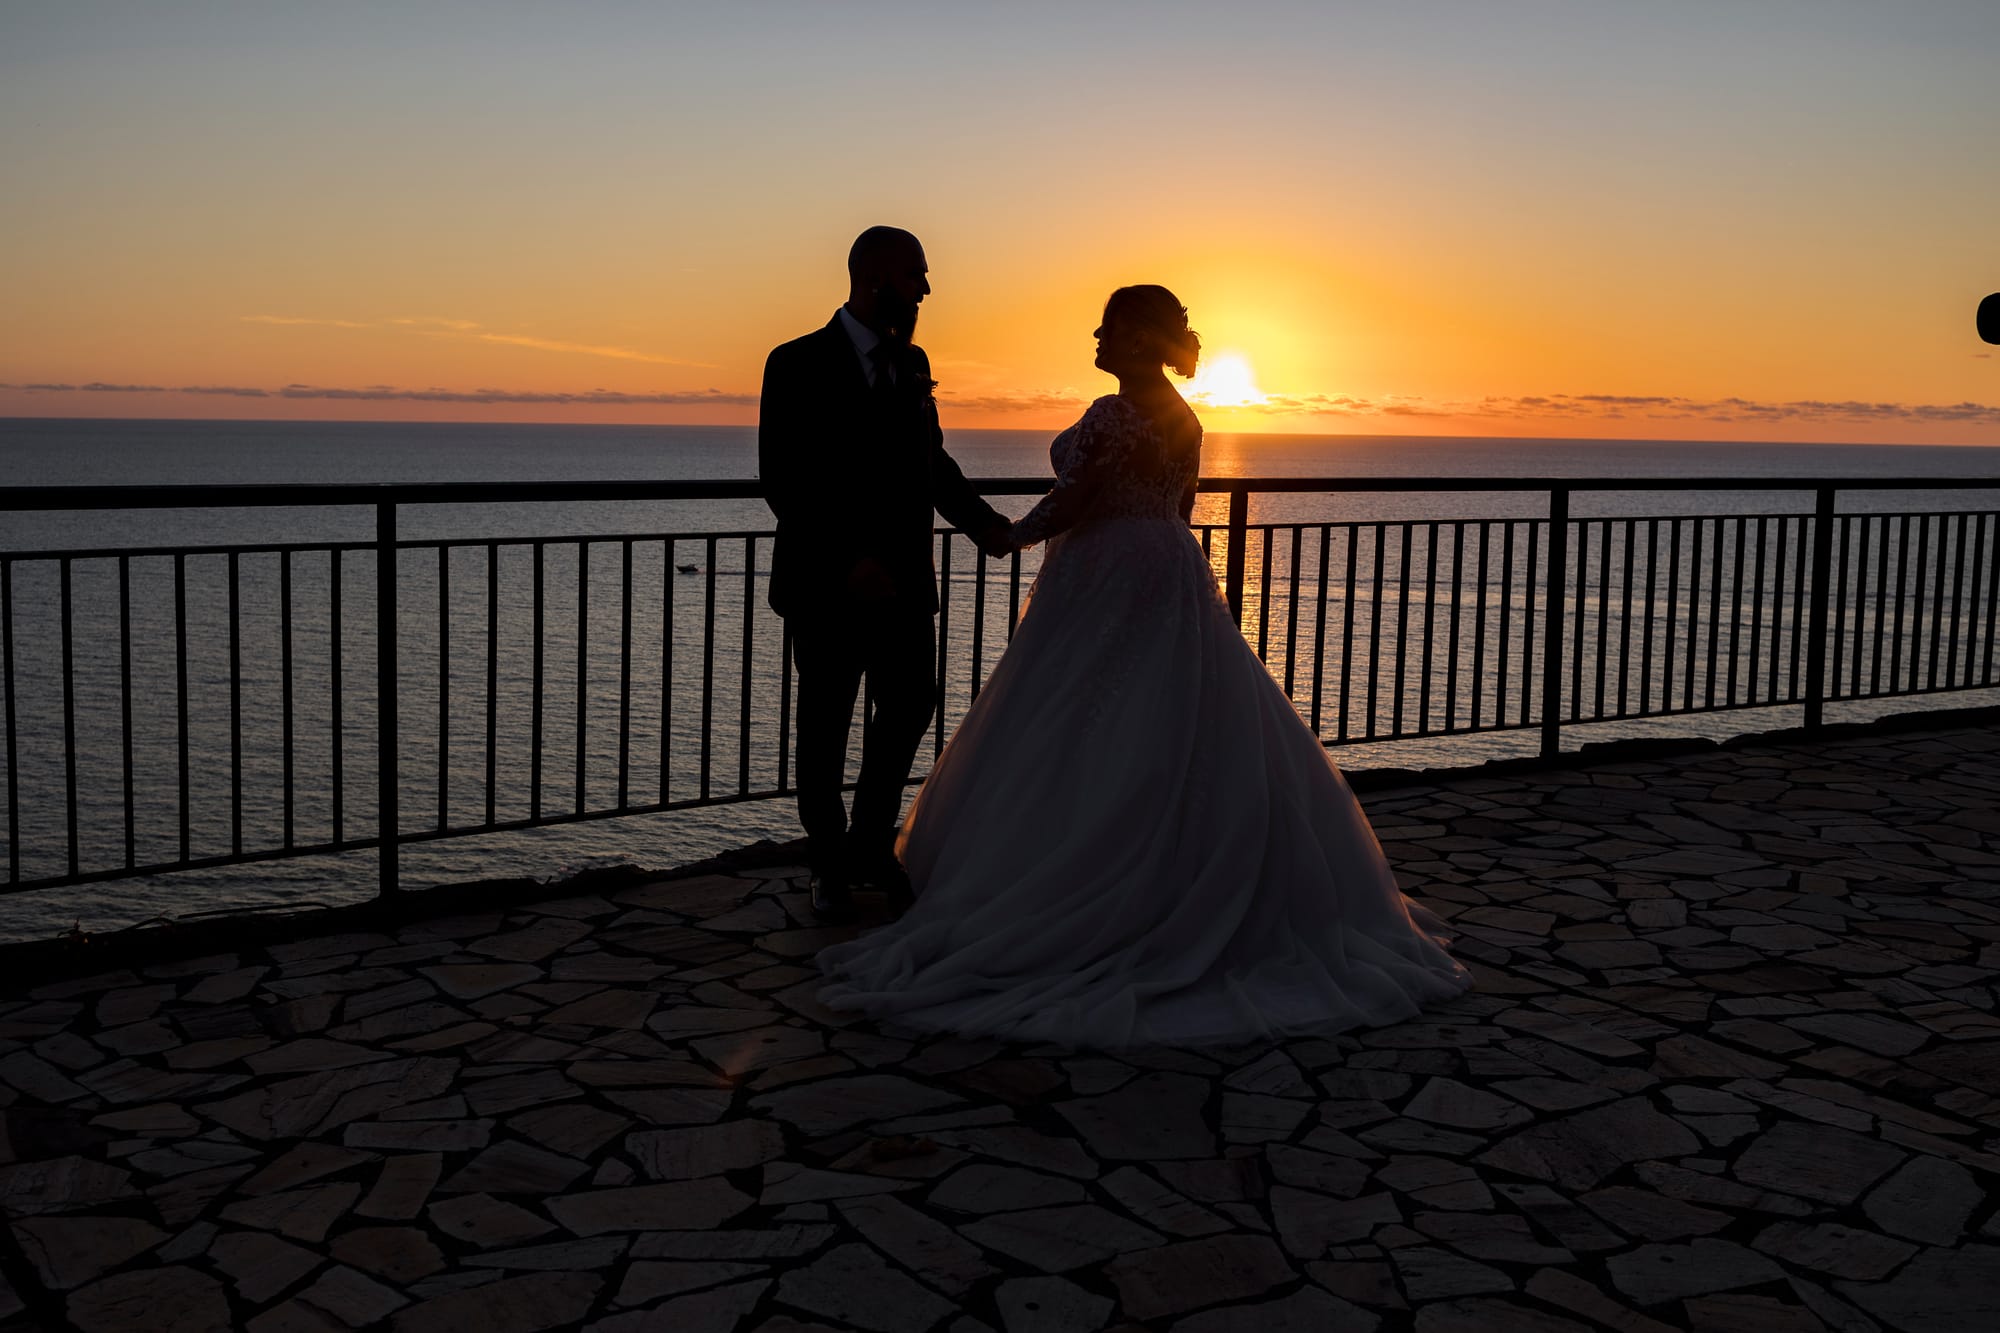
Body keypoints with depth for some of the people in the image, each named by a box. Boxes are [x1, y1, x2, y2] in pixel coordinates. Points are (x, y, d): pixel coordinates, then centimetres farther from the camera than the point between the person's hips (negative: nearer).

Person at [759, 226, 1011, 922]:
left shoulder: (911, 361, 10)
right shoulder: (800, 364, -10)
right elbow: (782, 480, -15)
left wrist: (983, 521, 0)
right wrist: (849, 560, -22)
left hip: (903, 578, 6)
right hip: (829, 585, -6)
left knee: (910, 706, 9)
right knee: (826, 725, 7)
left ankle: (871, 847, 28)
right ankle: (829, 866, 23)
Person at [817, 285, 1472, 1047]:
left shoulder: (1112, 415, -17)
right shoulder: (1184, 420, 9)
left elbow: (1071, 504, -17)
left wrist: (1013, 536, -1)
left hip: (1103, 587, -9)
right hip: (1173, 579, 9)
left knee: (1074, 752, -1)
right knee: (1191, 748, 12)